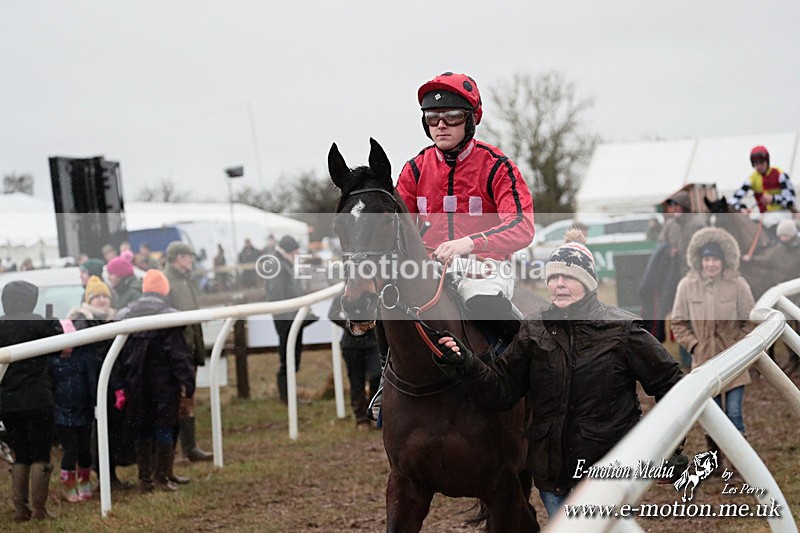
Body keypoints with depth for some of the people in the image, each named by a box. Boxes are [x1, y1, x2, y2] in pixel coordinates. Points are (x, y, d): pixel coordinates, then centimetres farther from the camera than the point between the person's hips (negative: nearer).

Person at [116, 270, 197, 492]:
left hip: (136, 385, 4)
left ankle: (145, 479, 14)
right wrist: (187, 382, -7)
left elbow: (119, 352, 4)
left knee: (142, 431, 12)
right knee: (164, 429, 5)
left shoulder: (124, 316, 2)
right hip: (164, 384, -4)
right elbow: (179, 353, -13)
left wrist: (124, 382, 9)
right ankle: (161, 478, 5)